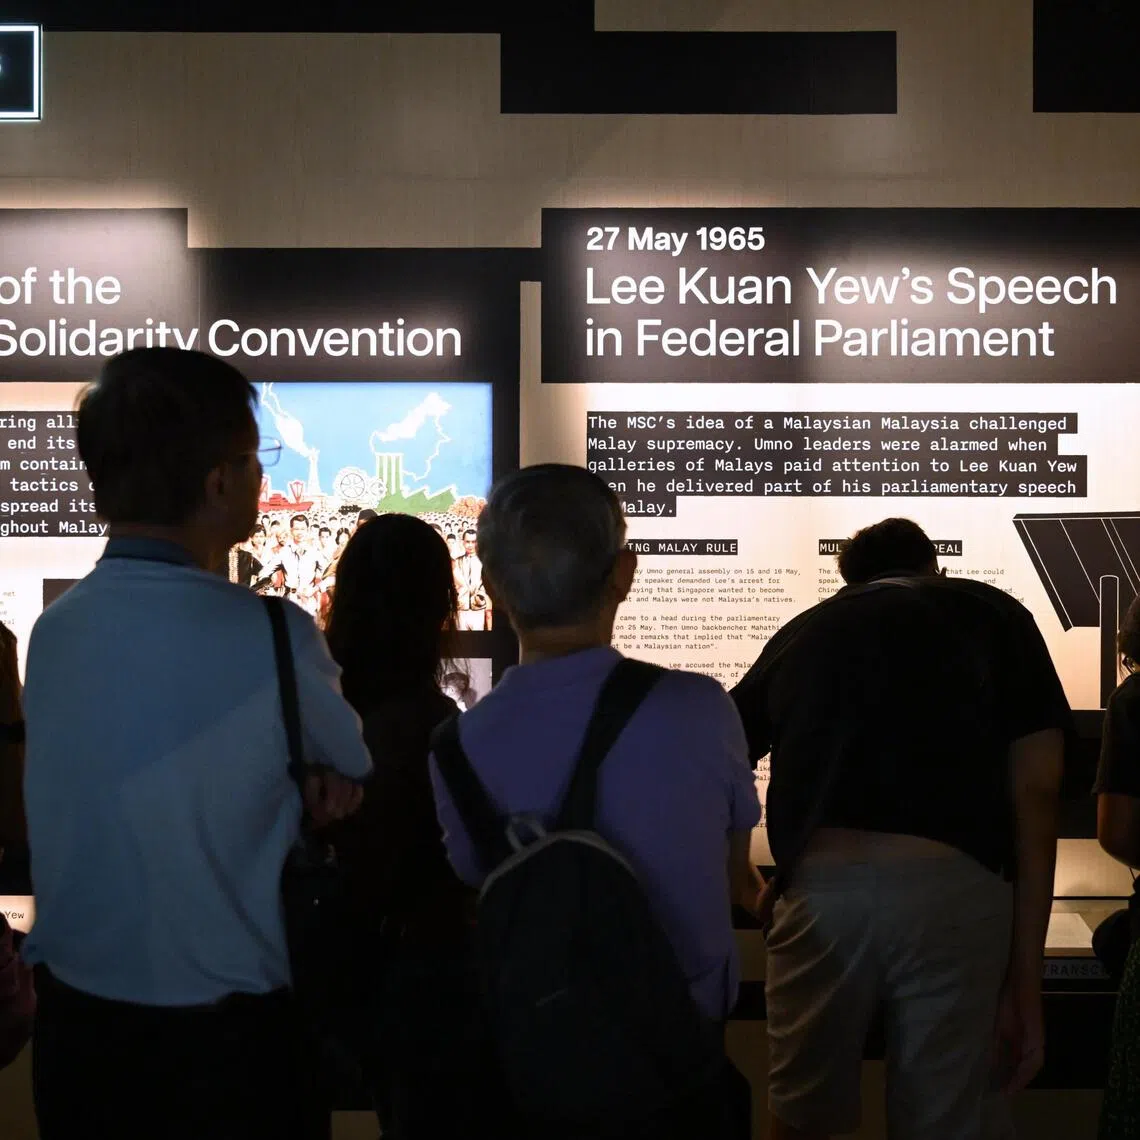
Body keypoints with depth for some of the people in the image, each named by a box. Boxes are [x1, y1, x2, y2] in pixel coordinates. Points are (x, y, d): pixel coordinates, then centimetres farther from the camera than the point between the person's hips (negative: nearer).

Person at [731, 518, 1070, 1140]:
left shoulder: (800, 633, 24)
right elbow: (1036, 794, 9)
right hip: (953, 891, -2)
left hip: (822, 888, 2)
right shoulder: (994, 615, 18)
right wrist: (1026, 979, 9)